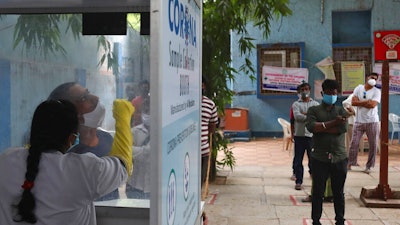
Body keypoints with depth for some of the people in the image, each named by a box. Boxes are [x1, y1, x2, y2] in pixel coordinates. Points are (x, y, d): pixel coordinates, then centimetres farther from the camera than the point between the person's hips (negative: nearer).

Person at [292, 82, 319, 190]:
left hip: (312, 134, 1)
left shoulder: (315, 104, 12)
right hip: (299, 135, -1)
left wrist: (305, 114, -11)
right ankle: (298, 181, 8)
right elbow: (297, 116, -11)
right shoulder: (296, 104, 7)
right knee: (298, 160, 2)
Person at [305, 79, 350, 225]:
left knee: (339, 192, 11)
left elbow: (342, 128, -11)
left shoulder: (341, 111, 9)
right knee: (318, 192, 5)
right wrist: (333, 122, -16)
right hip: (319, 158, -1)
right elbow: (310, 126, -16)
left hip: (339, 158, 2)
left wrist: (320, 127, -11)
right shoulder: (314, 110, 4)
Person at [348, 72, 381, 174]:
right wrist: (367, 101, -11)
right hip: (359, 121, 1)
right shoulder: (358, 88, 5)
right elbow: (353, 102, -7)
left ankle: (368, 166, 13)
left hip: (372, 121, 0)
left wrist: (360, 102, -8)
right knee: (354, 143, 0)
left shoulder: (377, 91, -1)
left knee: (373, 145, 2)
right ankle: (350, 163, 12)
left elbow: (372, 105, -16)